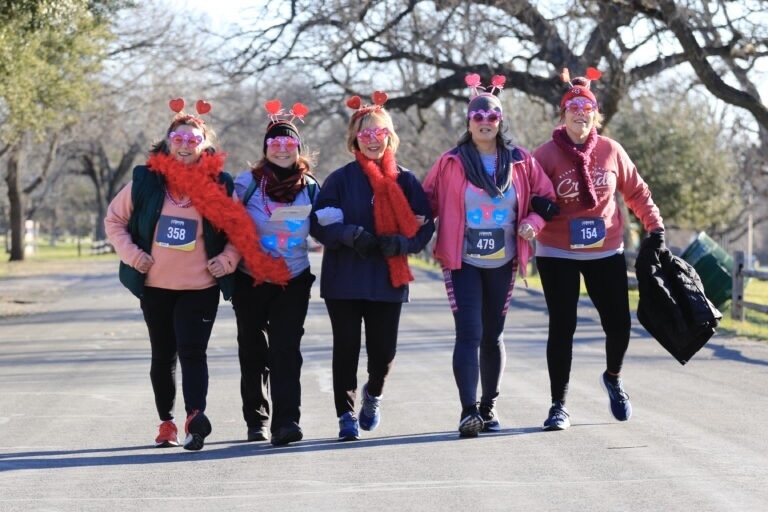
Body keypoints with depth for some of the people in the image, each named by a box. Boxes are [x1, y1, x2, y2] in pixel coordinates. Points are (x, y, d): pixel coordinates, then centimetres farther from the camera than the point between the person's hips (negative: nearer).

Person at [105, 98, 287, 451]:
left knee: (192, 352, -16)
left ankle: (195, 417, -28)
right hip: (155, 285, 2)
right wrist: (131, 253, -4)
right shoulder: (146, 181, 0)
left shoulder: (219, 184, -1)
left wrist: (228, 259, -7)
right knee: (163, 355, 12)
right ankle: (166, 423, 22)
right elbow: (114, 220, 8)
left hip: (200, 286, -2)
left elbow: (241, 229, 7)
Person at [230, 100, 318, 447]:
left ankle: (286, 420, -15)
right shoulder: (247, 183, -2)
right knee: (253, 351, 8)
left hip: (293, 282, 0)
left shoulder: (310, 188, 3)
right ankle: (257, 420, 22)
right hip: (251, 280, 0)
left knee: (286, 350, -11)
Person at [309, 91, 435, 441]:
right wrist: (351, 235, -18)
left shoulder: (405, 180, 7)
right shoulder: (341, 179, 2)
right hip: (344, 279, -1)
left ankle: (373, 394, 32)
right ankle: (346, 414, 11)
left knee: (383, 350, 1)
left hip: (388, 279, 1)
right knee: (346, 347, -2)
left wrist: (401, 242, -14)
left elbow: (424, 226, 6)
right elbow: (319, 223, -2)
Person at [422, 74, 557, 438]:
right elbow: (427, 200, 5)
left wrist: (532, 223, -8)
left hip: (503, 263, 3)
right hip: (463, 262, -3)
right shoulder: (451, 163, -4)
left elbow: (546, 197, 10)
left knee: (492, 335, 12)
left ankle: (489, 407, 23)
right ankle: (469, 411, -17)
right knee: (469, 334, -13)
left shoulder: (520, 161, 1)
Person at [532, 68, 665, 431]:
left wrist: (655, 225, 6)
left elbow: (636, 192, 10)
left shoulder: (611, 151, 0)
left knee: (619, 324, 3)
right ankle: (559, 405, 9)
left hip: (606, 252, 3)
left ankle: (613, 379, 34)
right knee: (562, 328, 0)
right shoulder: (546, 154, -8)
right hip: (558, 255, -2)